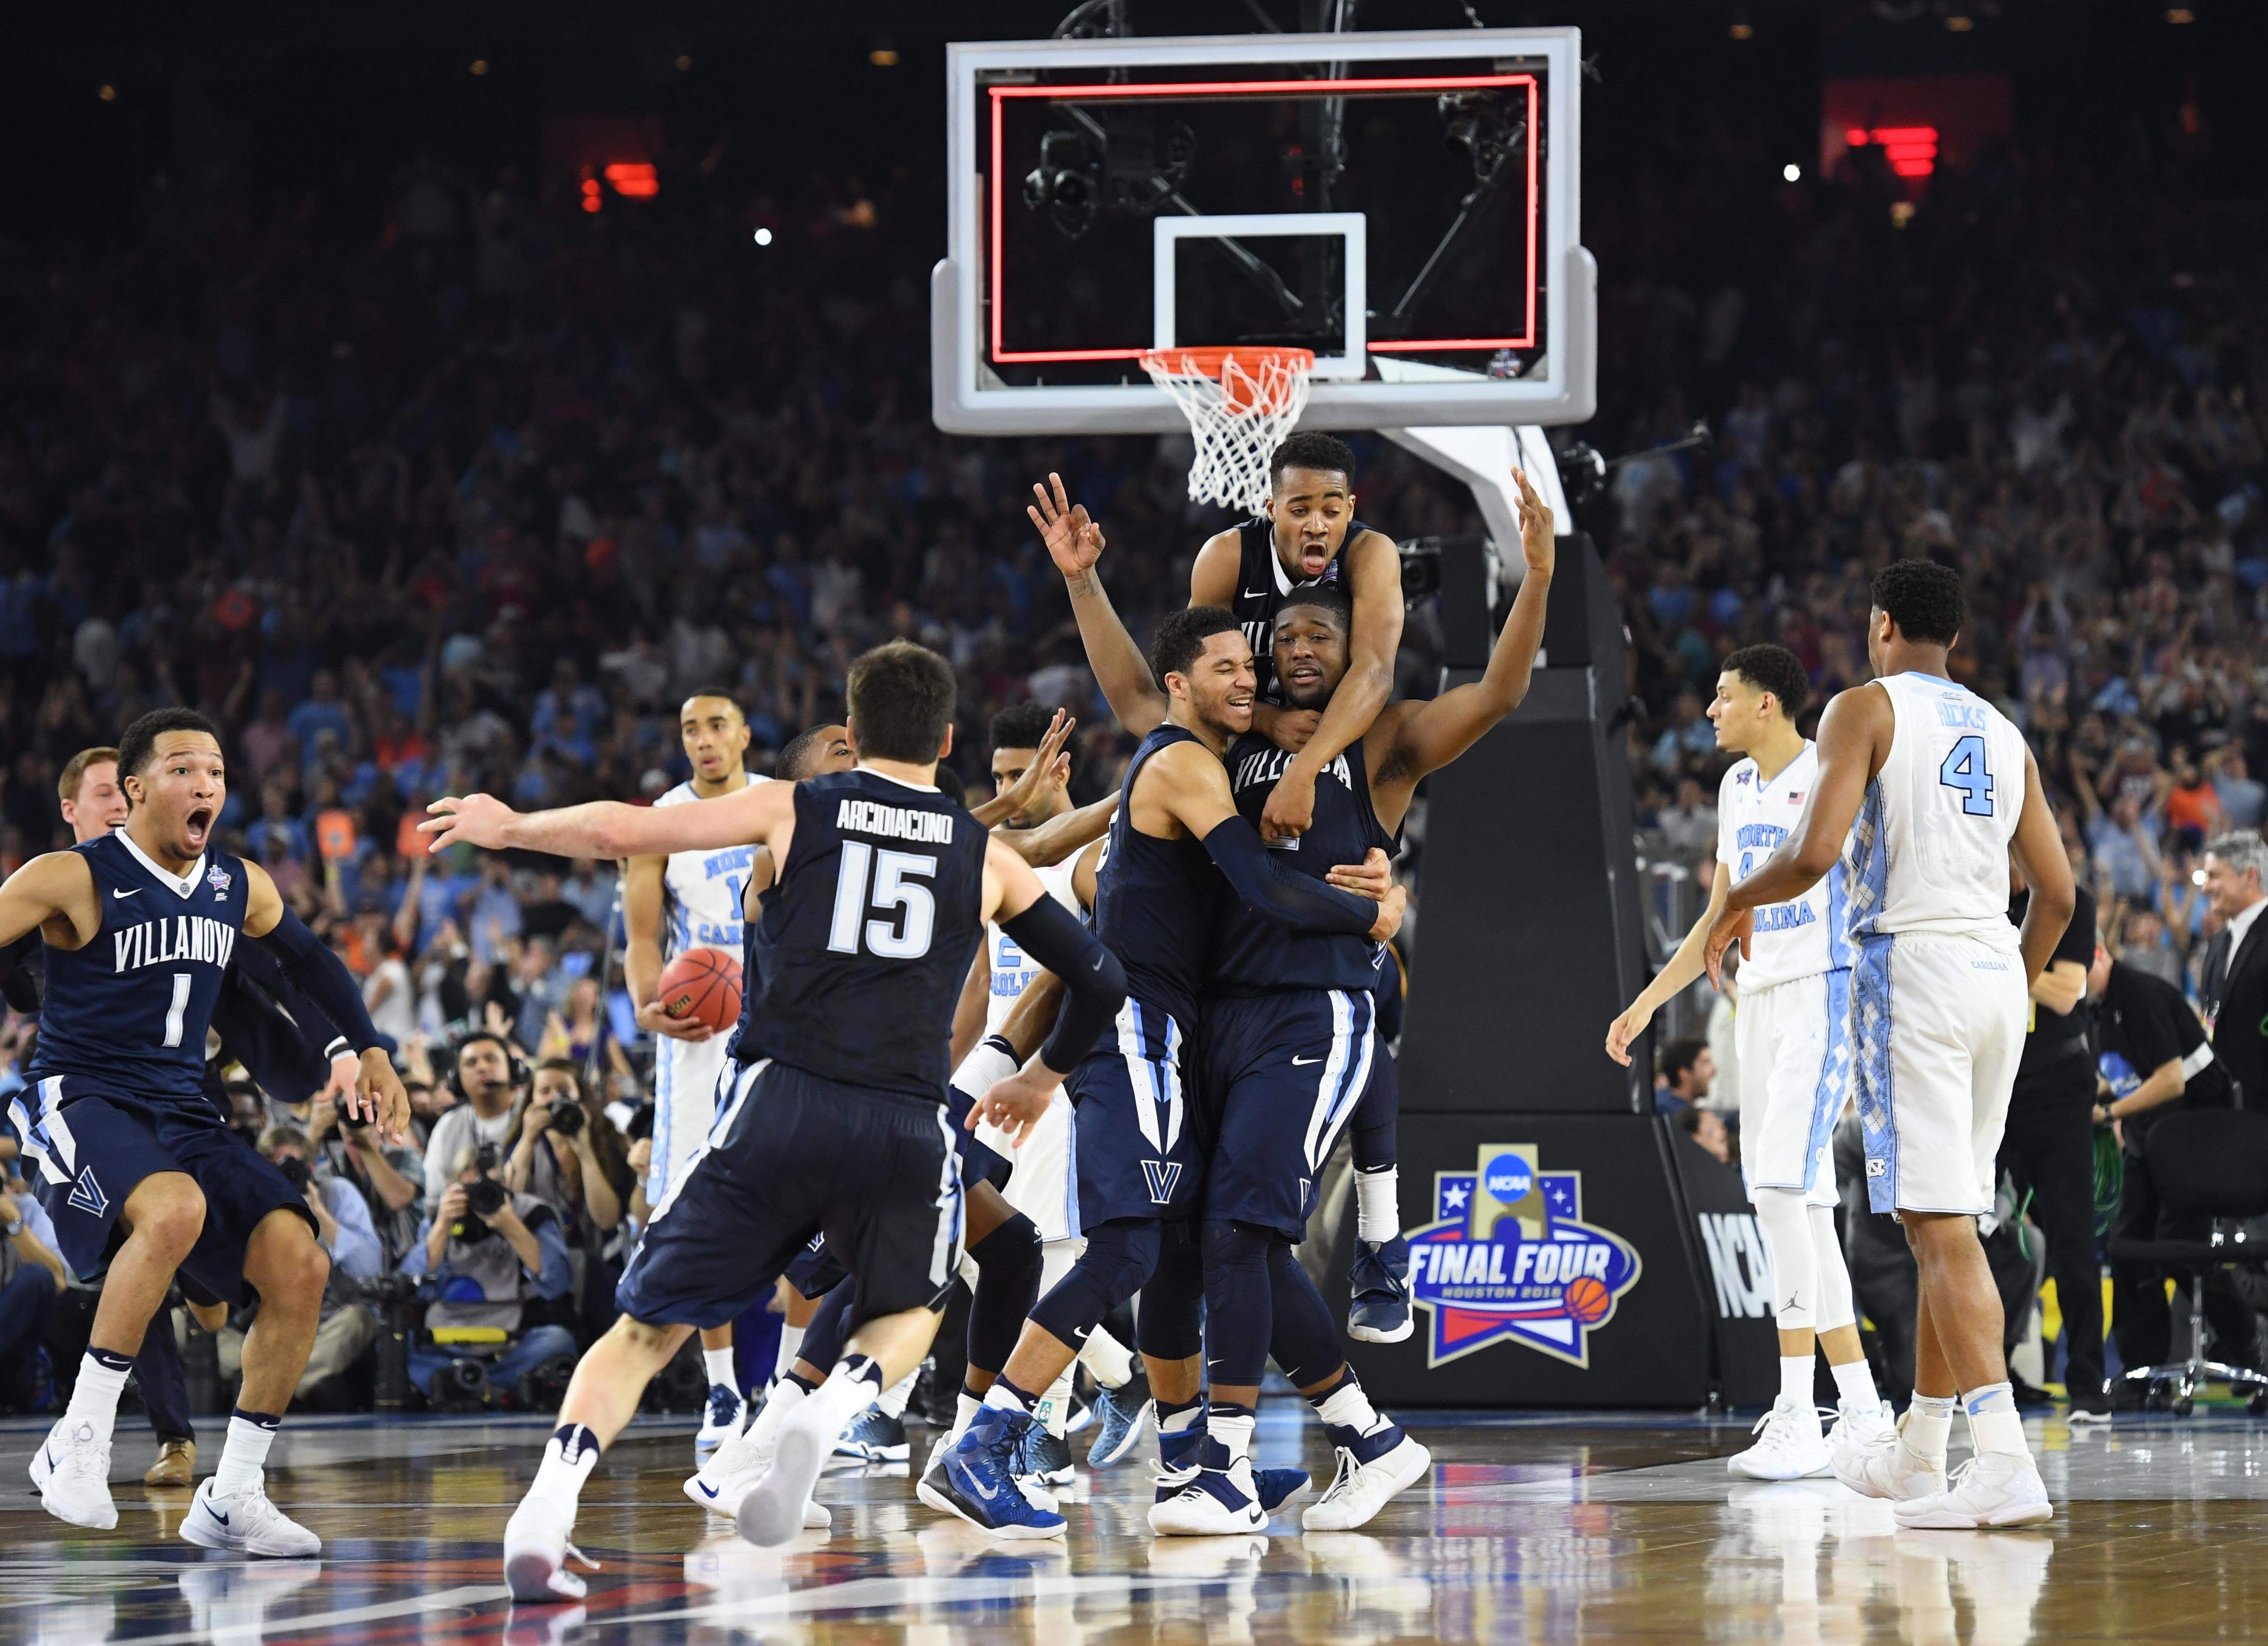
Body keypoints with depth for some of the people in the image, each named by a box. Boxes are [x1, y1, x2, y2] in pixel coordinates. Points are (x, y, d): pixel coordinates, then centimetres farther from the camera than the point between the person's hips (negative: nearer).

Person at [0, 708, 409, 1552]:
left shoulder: (240, 887, 8)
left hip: (181, 1111, 7)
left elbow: (310, 958, 27)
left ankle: (231, 1498, 4)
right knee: (176, 1209, -37)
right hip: (82, 1100, -7)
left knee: (300, 1267, -8)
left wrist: (369, 1051, 23)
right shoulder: (73, 879, -11)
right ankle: (77, 1442, -26)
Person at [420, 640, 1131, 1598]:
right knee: (908, 1312, 29)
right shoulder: (986, 857, 15)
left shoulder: (794, 810, 10)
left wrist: (510, 828, 19)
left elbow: (624, 833, 2)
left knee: (647, 1329, 9)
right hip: (907, 1127, 1)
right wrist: (1045, 1077, 38)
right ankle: (833, 1408, -5)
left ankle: (548, 1508, -13)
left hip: (780, 1107, -1)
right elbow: (1102, 982, 20)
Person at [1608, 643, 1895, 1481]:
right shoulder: (1738, 785, 16)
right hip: (1759, 1000, 9)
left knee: (1782, 1187, -18)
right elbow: (1720, 916, 24)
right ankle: (1859, 1405, 15)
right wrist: (1647, 1003, 22)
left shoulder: (1834, 775, -10)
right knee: (1797, 1203, 8)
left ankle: (1798, 1418, -20)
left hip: (1824, 995, -9)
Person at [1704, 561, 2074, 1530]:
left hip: (1910, 964, -7)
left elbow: (1815, 851, -14)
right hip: (1997, 975, 7)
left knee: (1940, 1227, -11)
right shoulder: (2002, 734, 18)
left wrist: (1740, 899, 5)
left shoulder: (1865, 708, -1)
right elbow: (2056, 893, 16)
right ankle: (1918, 1457, 28)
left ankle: (2006, 1462, -23)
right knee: (1948, 1220, 17)